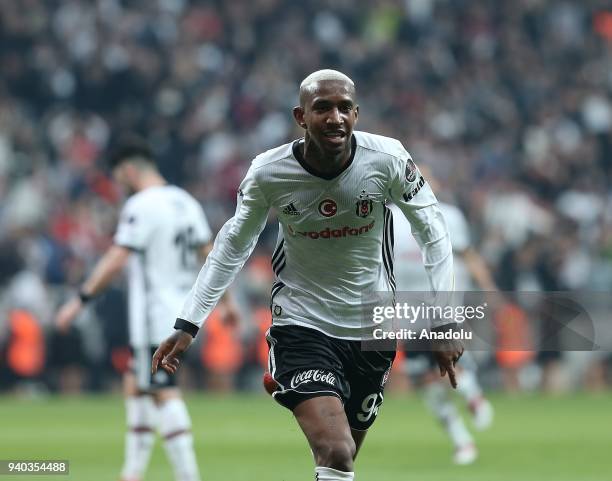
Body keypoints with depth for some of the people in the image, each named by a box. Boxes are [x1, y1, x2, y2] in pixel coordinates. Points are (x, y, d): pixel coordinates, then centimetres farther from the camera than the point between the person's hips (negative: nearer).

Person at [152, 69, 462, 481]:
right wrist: (189, 324, -1)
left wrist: (446, 322, -8)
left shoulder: (388, 159, -15)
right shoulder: (268, 172, -15)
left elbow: (433, 234, -3)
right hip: (302, 324, -2)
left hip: (372, 329, 2)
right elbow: (233, 246, 2)